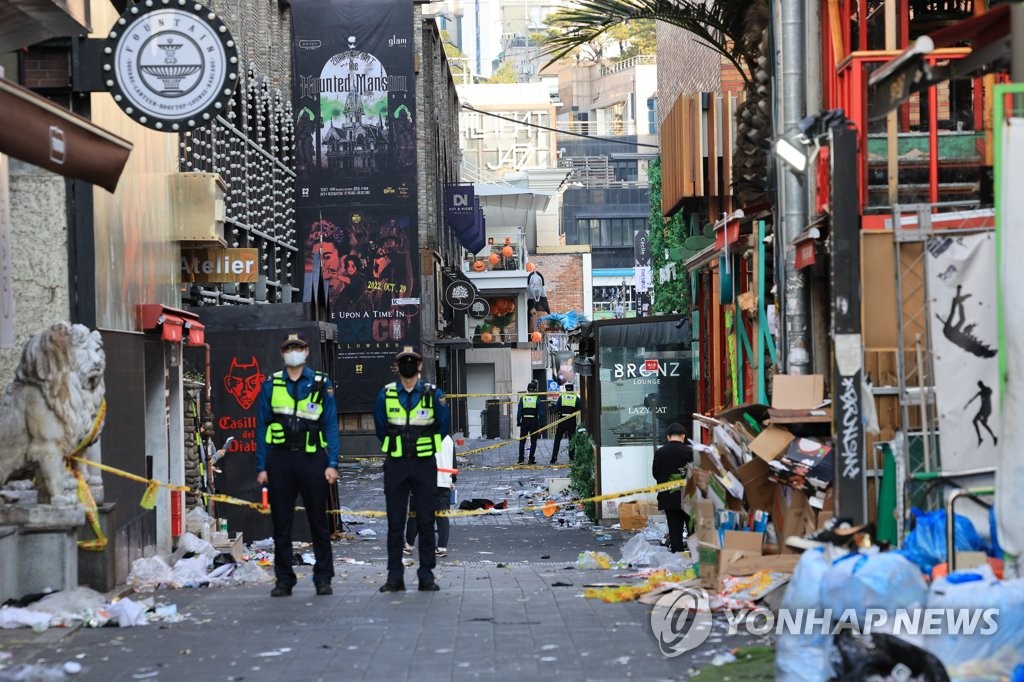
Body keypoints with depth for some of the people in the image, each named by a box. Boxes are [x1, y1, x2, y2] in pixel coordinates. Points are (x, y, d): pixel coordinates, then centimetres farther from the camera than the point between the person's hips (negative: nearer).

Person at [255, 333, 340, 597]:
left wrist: (332, 464, -4)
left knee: (319, 522, 3)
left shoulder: (321, 384, 6)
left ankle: (323, 578, 11)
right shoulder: (271, 385, 8)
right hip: (279, 459, 1)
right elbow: (262, 427, 8)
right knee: (281, 523, 5)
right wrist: (261, 467, 2)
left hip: (312, 459, -1)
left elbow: (331, 425, 4)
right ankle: (284, 580, 12)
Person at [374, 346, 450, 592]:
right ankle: (395, 576, 6)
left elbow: (443, 428, 10)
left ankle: (426, 574, 6)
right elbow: (380, 429, 15)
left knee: (426, 521, 1)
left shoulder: (433, 394, 2)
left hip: (424, 464, -1)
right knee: (395, 522, 2)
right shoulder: (385, 395, 4)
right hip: (395, 466, 1)